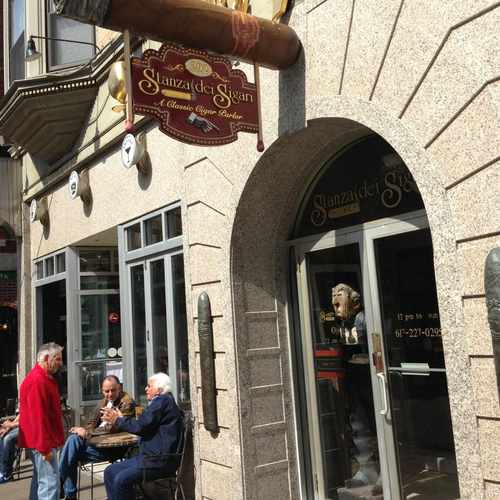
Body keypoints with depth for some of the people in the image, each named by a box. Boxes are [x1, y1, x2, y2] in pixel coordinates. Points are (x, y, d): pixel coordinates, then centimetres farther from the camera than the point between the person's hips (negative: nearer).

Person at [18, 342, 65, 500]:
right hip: (42, 442, -11)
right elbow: (38, 416, -24)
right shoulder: (38, 380, -20)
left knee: (40, 480, 18)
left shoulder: (43, 378, 13)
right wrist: (45, 447, -22)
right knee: (50, 483, -9)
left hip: (39, 441, 11)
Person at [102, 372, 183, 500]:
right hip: (150, 455, 11)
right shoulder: (161, 401, 19)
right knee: (110, 472, 5)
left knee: (121, 480, -23)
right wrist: (121, 418, 18)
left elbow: (141, 426, -17)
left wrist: (117, 420, -4)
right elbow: (144, 425, 20)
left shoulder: (162, 400, -13)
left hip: (160, 459, -11)